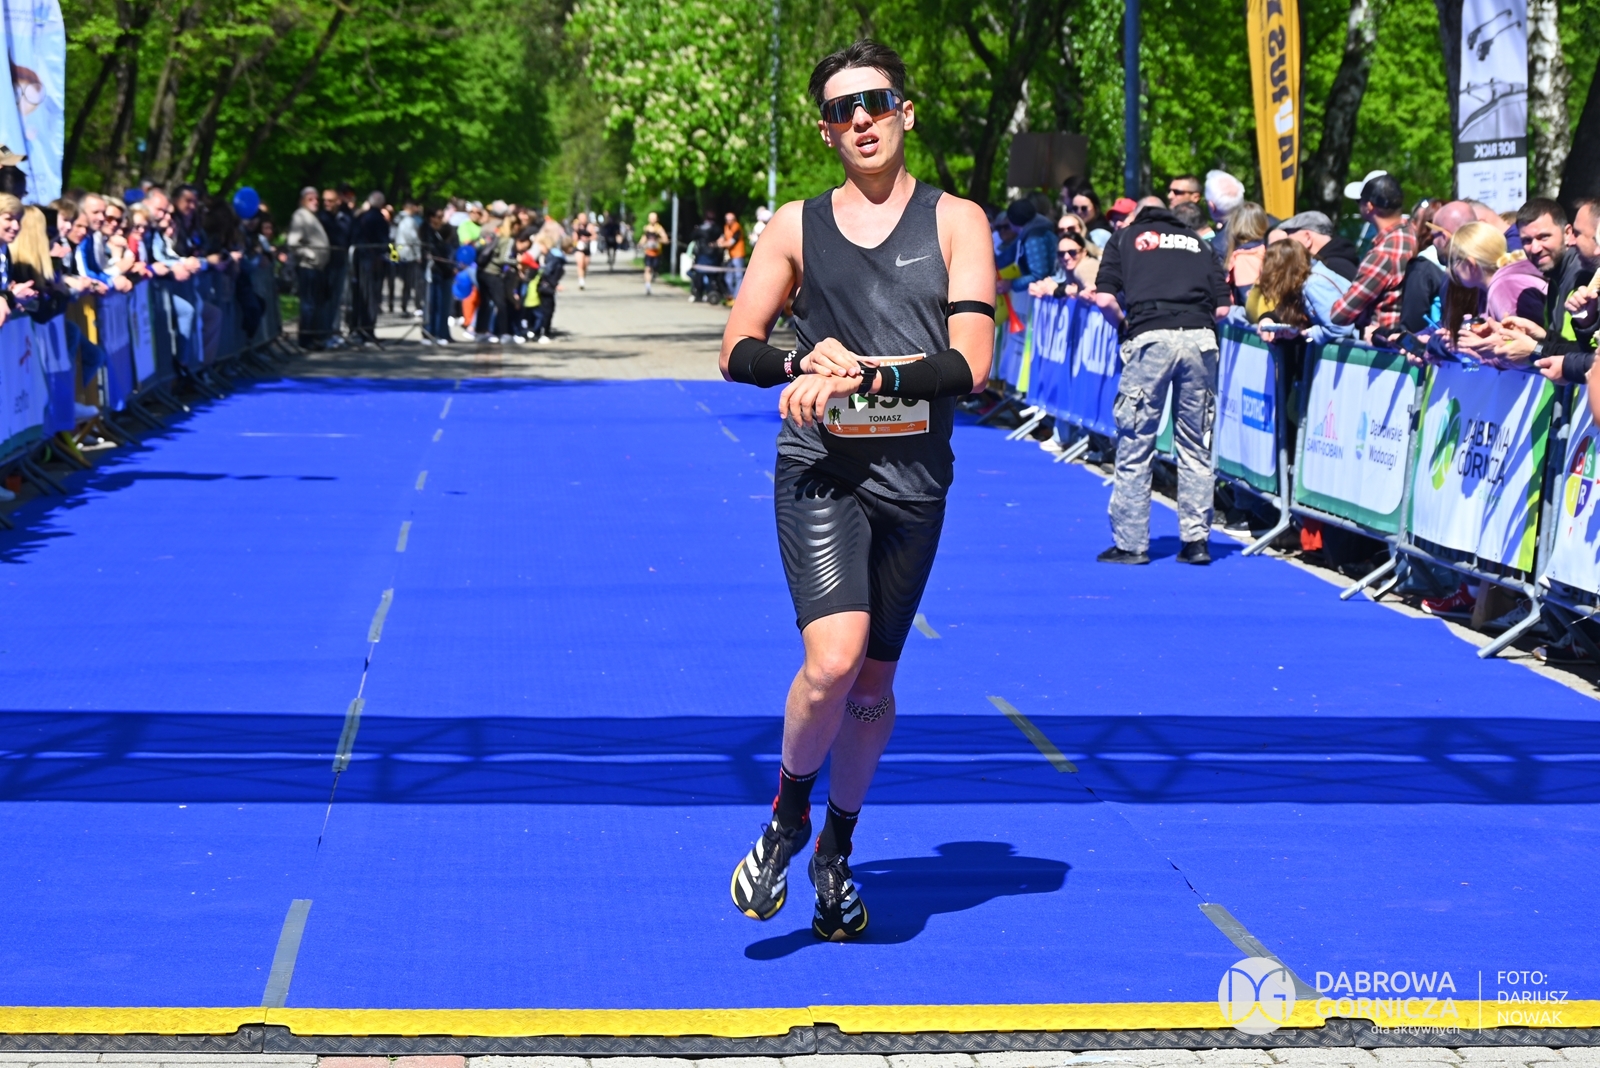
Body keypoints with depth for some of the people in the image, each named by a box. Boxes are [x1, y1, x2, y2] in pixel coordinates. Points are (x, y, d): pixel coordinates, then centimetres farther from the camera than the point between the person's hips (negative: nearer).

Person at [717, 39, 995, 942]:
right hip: (820, 473, -1)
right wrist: (807, 363, -12)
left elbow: (970, 364, -7)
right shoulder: (798, 225, 6)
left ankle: (837, 853, 30)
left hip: (914, 481, 1)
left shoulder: (956, 222, 2)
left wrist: (866, 378, -19)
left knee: (874, 680, 10)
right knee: (833, 659, -20)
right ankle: (788, 815, 6)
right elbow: (738, 351, 8)